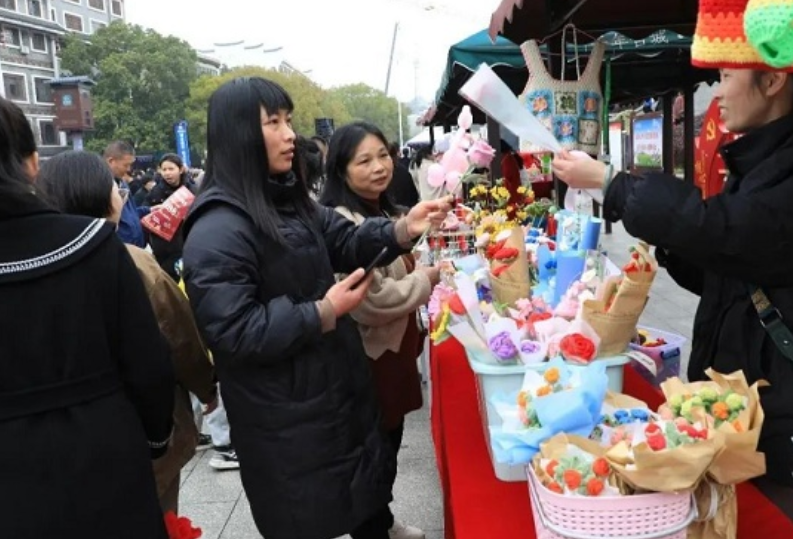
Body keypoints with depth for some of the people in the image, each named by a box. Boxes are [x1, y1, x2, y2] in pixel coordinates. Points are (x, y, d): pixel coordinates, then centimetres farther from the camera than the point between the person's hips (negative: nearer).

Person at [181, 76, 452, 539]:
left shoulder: (289, 201, 6)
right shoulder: (218, 230, -23)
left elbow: (347, 242, 10)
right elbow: (233, 333, -28)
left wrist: (402, 231, -9)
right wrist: (323, 313, -24)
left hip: (337, 384, 9)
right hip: (284, 418, -8)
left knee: (368, 497, 25)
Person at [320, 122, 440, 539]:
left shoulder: (385, 212, 10)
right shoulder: (339, 223, -23)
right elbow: (371, 302, -28)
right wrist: (426, 280, -16)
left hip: (394, 347, 9)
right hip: (368, 356, -9)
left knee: (390, 443, 22)